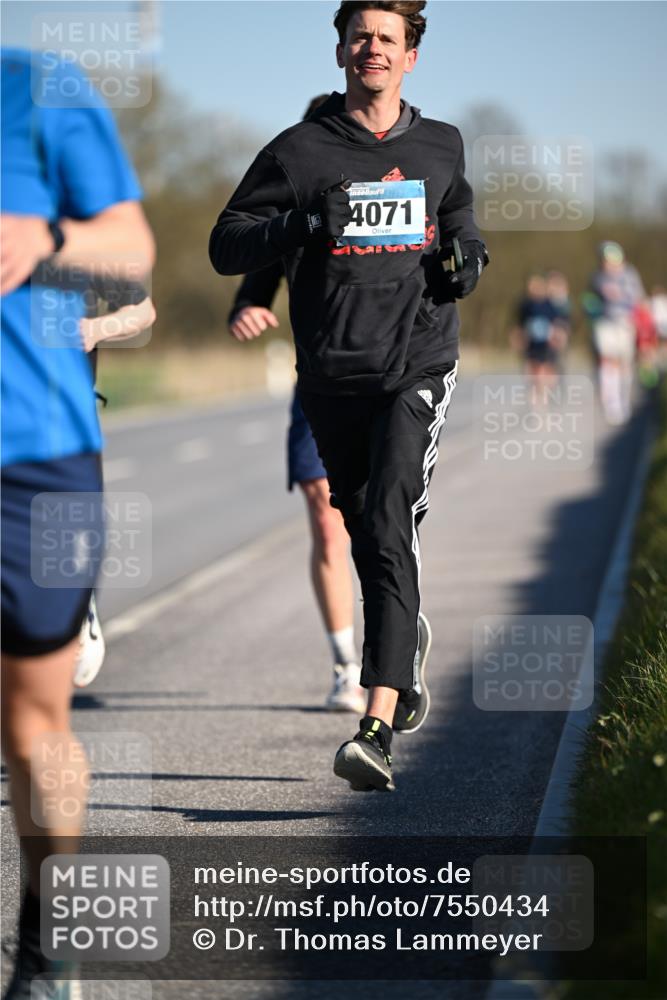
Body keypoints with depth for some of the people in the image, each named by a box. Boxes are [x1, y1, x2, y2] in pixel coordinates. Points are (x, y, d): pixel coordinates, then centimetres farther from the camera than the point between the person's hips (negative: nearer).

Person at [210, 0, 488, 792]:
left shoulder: (440, 147, 11)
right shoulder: (301, 151, 2)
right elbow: (226, 246, -1)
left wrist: (466, 255, 5)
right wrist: (304, 224, -17)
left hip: (417, 369, -1)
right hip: (332, 376, 1)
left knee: (390, 530, -18)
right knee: (367, 542, 11)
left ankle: (378, 728, -26)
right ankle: (408, 644, 42)